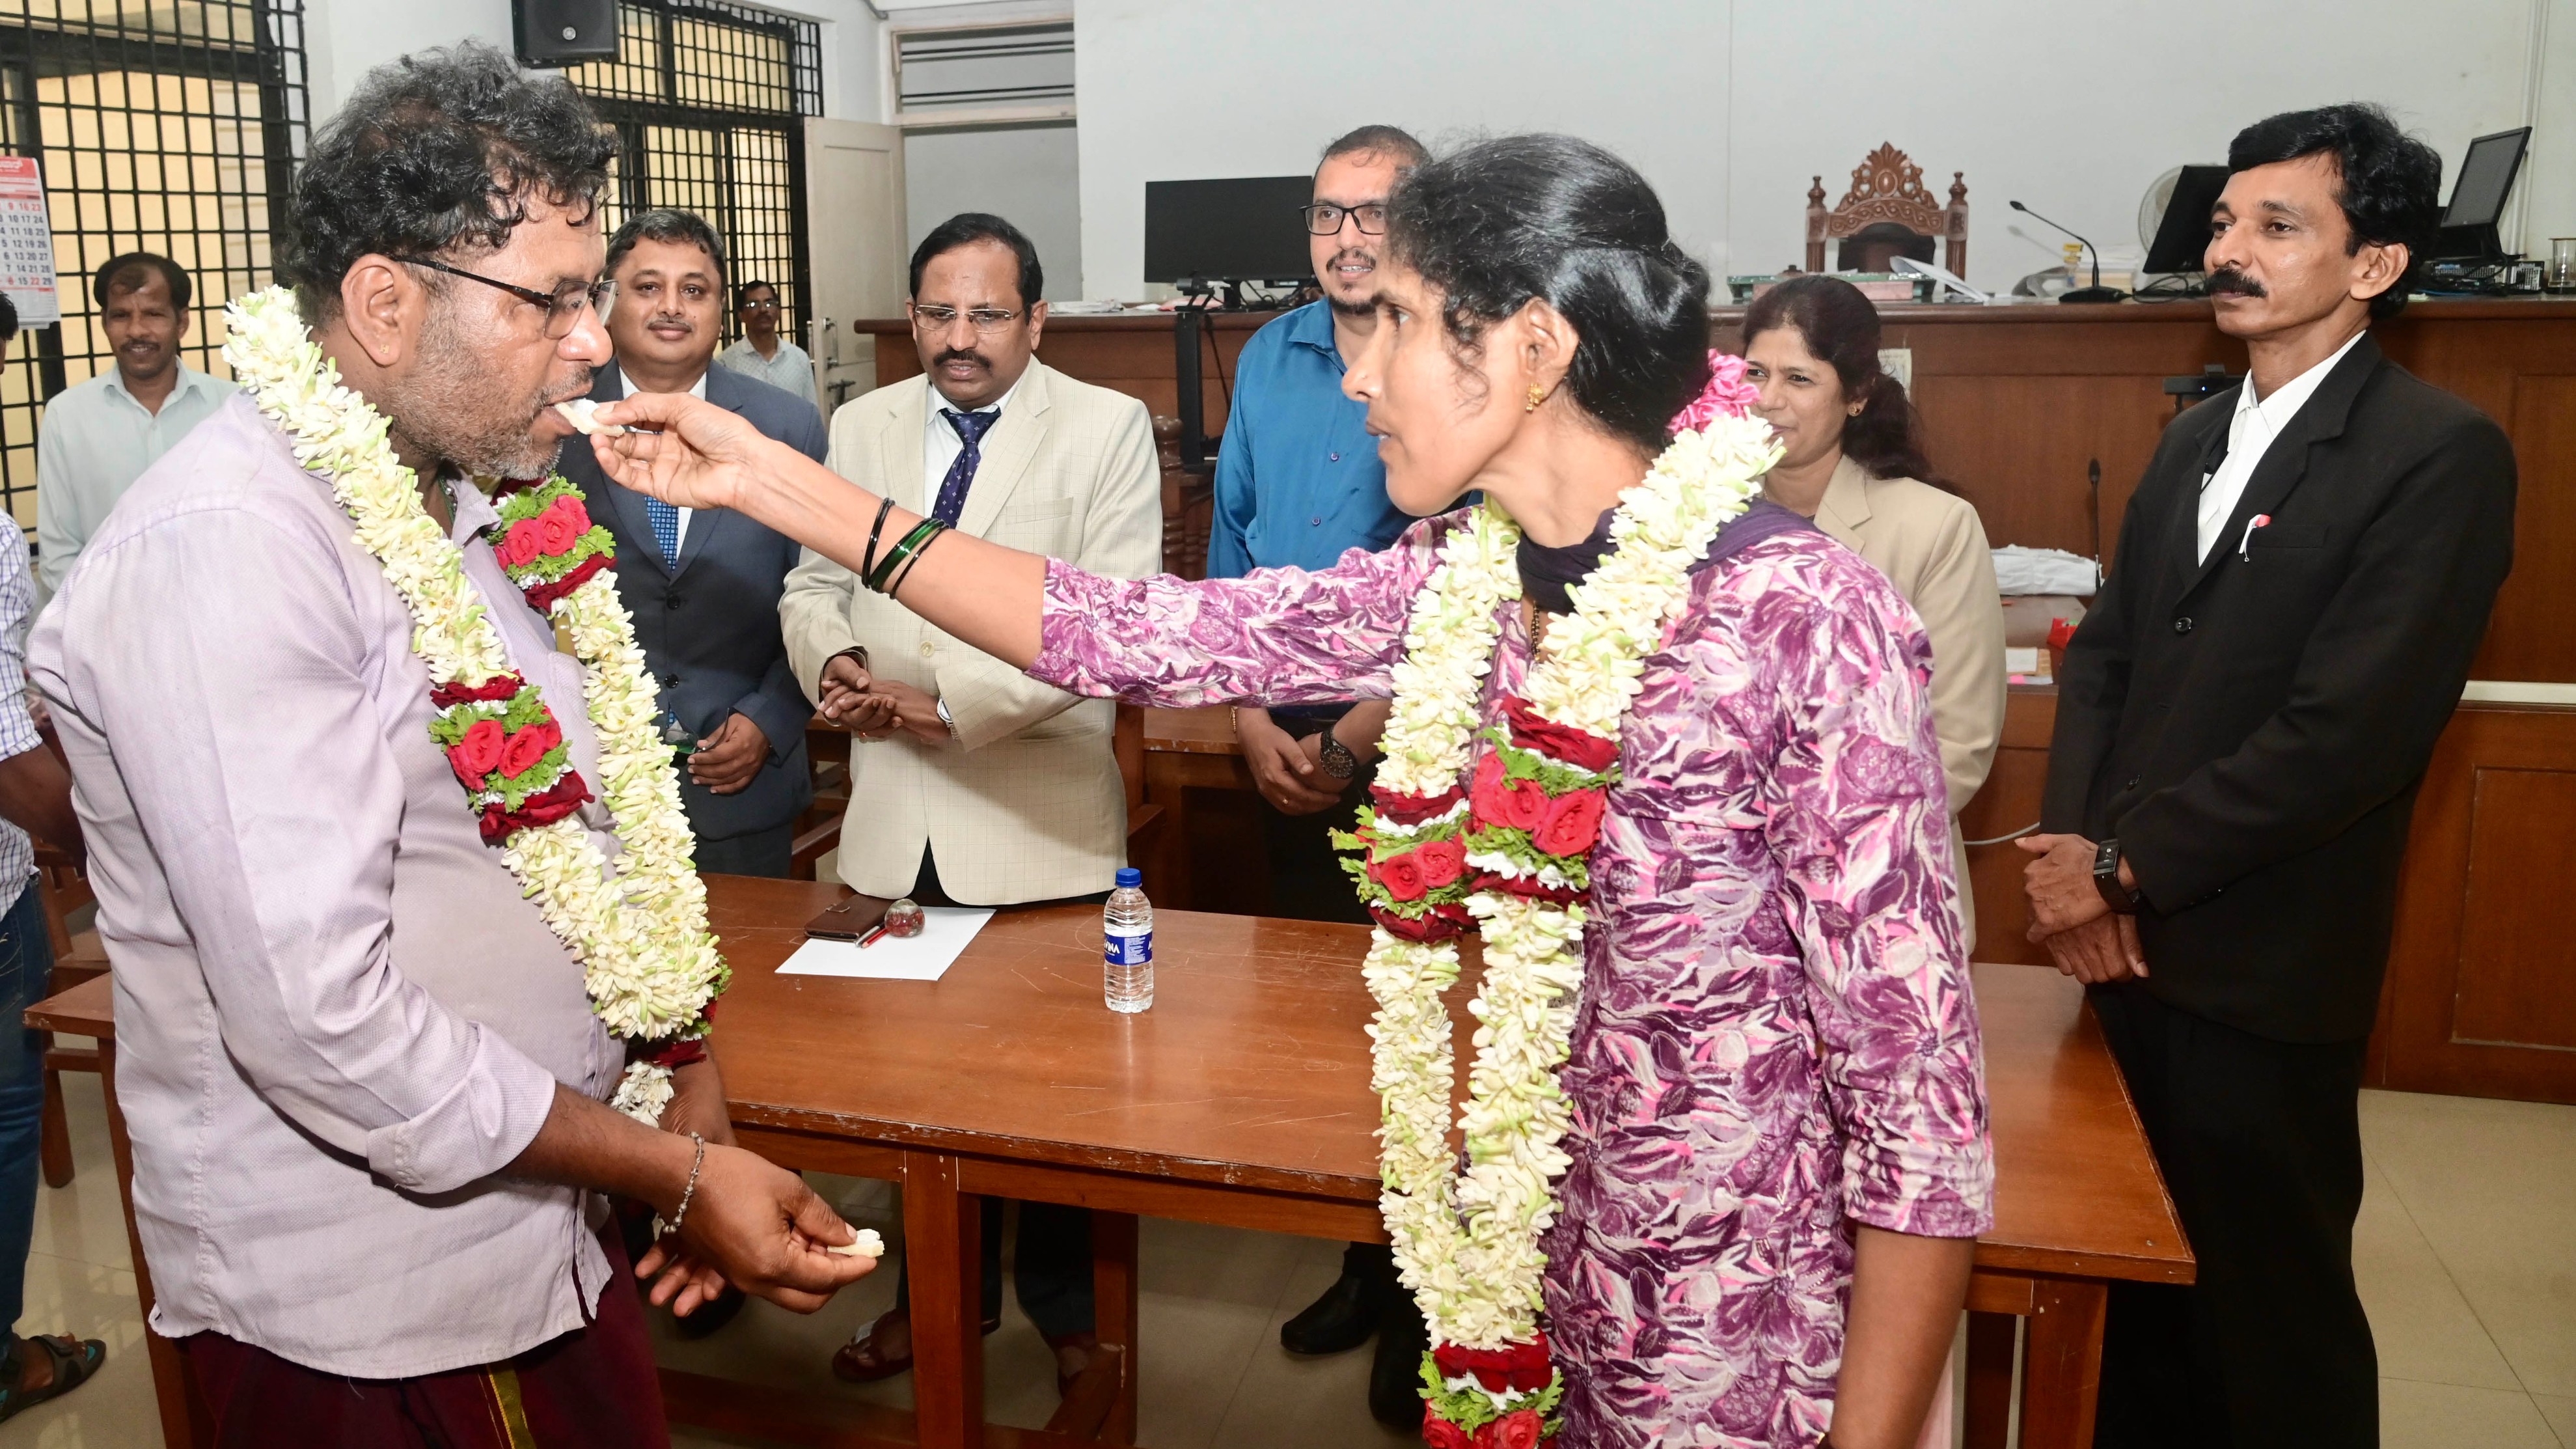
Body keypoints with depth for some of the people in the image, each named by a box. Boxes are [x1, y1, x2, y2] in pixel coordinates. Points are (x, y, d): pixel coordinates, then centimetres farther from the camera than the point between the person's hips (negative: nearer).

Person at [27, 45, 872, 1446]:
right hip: (363, 1311, -8)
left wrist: (687, 1078, 5)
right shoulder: (221, 549, -22)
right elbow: (316, 1015, -27)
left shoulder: (456, 507, 8)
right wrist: (677, 1173, -20)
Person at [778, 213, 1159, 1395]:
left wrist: (949, 701, -19)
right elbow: (815, 580, 15)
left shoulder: (1107, 428, -5)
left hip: (1041, 821, -4)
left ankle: (1066, 1304, 32)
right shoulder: (861, 427, 10)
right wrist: (834, 659, -8)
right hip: (896, 819, 4)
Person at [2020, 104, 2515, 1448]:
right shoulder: (2197, 437, 12)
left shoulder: (2440, 454, -13)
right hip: (2124, 940, 7)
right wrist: (2070, 850, -5)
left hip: (2260, 977, -6)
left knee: (2273, 1309, 9)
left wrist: (2124, 867, -15)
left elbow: (2350, 731, -20)